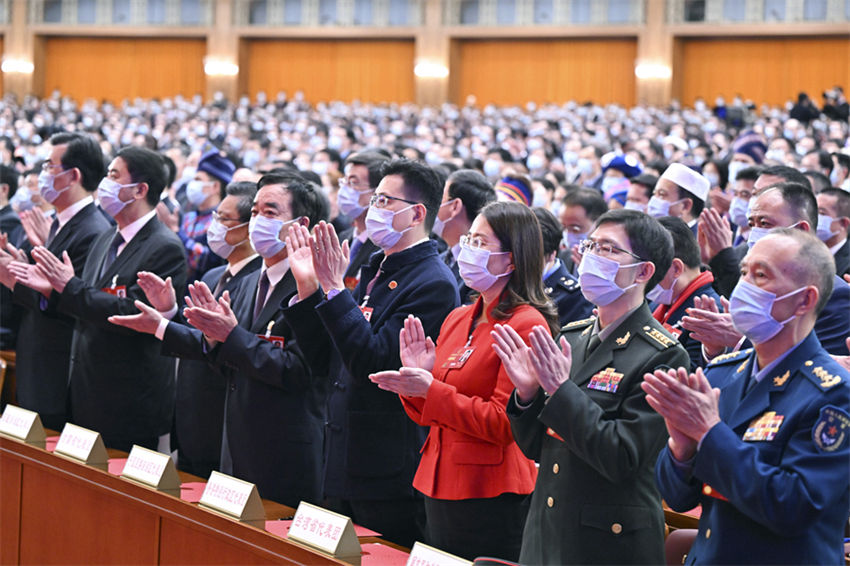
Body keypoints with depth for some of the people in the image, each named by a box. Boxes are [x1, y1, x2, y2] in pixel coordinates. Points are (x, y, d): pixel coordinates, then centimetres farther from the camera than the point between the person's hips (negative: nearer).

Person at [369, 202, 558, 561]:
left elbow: (504, 423, -18)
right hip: (439, 484, 8)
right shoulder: (458, 319, 12)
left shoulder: (527, 324, -12)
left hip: (490, 496, -8)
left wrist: (431, 390, -20)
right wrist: (415, 376, -2)